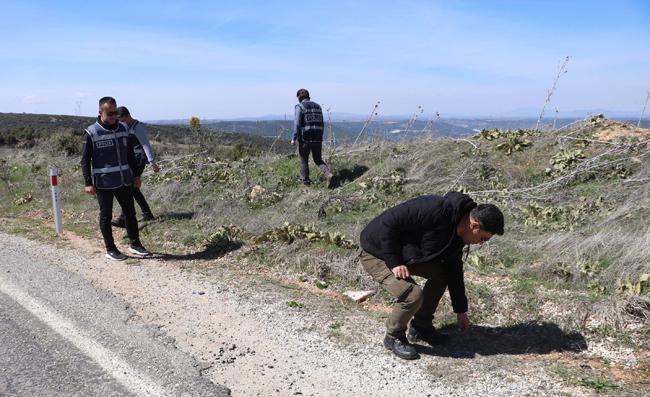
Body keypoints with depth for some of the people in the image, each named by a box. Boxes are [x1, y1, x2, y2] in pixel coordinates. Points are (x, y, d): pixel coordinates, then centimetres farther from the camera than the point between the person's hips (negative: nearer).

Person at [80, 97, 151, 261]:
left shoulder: (123, 129, 7)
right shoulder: (91, 133, -8)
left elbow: (130, 154, 15)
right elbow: (85, 160, -7)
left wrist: (136, 174, 13)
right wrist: (88, 183, -12)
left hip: (124, 180, 5)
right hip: (103, 183, -5)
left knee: (130, 212, 10)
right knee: (106, 216, 6)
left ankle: (135, 244, 23)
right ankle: (110, 249, 17)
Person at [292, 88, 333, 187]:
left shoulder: (300, 107, -6)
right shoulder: (317, 106, 12)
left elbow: (297, 124, -15)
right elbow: (322, 124, 13)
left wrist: (294, 138, -13)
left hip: (305, 138, -5)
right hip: (317, 138, 5)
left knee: (304, 160, 12)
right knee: (318, 160, 14)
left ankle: (306, 181, 19)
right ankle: (328, 174, -9)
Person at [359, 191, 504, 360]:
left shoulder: (456, 238, 0)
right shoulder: (435, 210, -30)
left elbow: (454, 272, 12)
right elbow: (388, 222, -30)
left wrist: (461, 310, 17)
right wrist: (394, 263, -27)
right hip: (377, 254, -9)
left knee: (441, 273, 4)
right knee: (413, 295, -23)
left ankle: (420, 328, 17)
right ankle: (394, 337, 4)